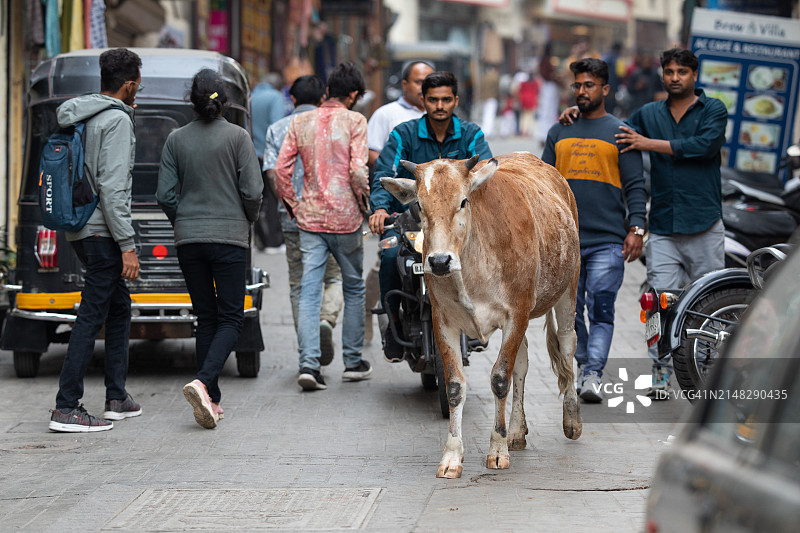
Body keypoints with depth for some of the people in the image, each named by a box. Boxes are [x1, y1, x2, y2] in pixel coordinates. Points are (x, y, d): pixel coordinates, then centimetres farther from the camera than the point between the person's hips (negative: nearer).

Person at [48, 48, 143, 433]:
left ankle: (118, 399, 22)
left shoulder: (81, 117, 13)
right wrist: (127, 245, -20)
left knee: (119, 306, 19)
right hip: (103, 231, -10)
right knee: (91, 316, -8)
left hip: (80, 228, 10)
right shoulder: (116, 120, -14)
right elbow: (112, 187, -20)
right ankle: (66, 408, -10)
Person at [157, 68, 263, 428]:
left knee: (206, 318, 11)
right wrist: (248, 220, 11)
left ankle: (211, 400, 9)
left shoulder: (176, 139, 2)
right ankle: (203, 382, -23)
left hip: (188, 238, 3)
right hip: (230, 237, -3)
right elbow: (253, 190, -8)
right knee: (230, 318, 1)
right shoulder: (238, 137, -6)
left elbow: (165, 194, 0)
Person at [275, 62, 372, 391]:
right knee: (353, 288, 14)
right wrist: (363, 203, 2)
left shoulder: (300, 122, 6)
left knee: (309, 292, 0)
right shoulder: (354, 121, -5)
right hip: (345, 217, -2)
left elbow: (281, 169, 3)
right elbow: (358, 169, -14)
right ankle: (353, 362, 19)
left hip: (310, 218, 3)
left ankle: (308, 364, -12)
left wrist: (292, 206, 15)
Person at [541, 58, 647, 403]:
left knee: (601, 310, -11)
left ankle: (593, 376, -17)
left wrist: (636, 229, -8)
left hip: (607, 241, -3)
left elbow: (635, 186, 3)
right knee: (571, 312, 6)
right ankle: (584, 365, 20)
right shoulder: (559, 133, 15)